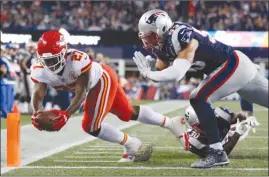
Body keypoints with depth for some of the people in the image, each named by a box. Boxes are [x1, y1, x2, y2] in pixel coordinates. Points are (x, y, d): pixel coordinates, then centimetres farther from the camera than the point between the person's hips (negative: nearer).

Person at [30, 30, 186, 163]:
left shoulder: (77, 61, -41)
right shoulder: (40, 70, -22)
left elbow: (81, 93, -41)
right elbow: (38, 94, -27)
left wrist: (66, 114, -53)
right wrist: (37, 113, -48)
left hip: (102, 80, -7)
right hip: (91, 86, 7)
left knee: (90, 126, -13)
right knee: (129, 114, 19)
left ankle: (131, 145, 11)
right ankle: (170, 123, 40)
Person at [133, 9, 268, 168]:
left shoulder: (181, 37, -26)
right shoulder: (165, 43, 3)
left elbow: (177, 73, -34)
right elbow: (161, 72, 8)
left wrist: (148, 74, -26)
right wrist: (147, 72, -13)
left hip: (232, 65, -10)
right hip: (237, 65, 10)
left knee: (198, 100, -17)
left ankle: (217, 153, -14)